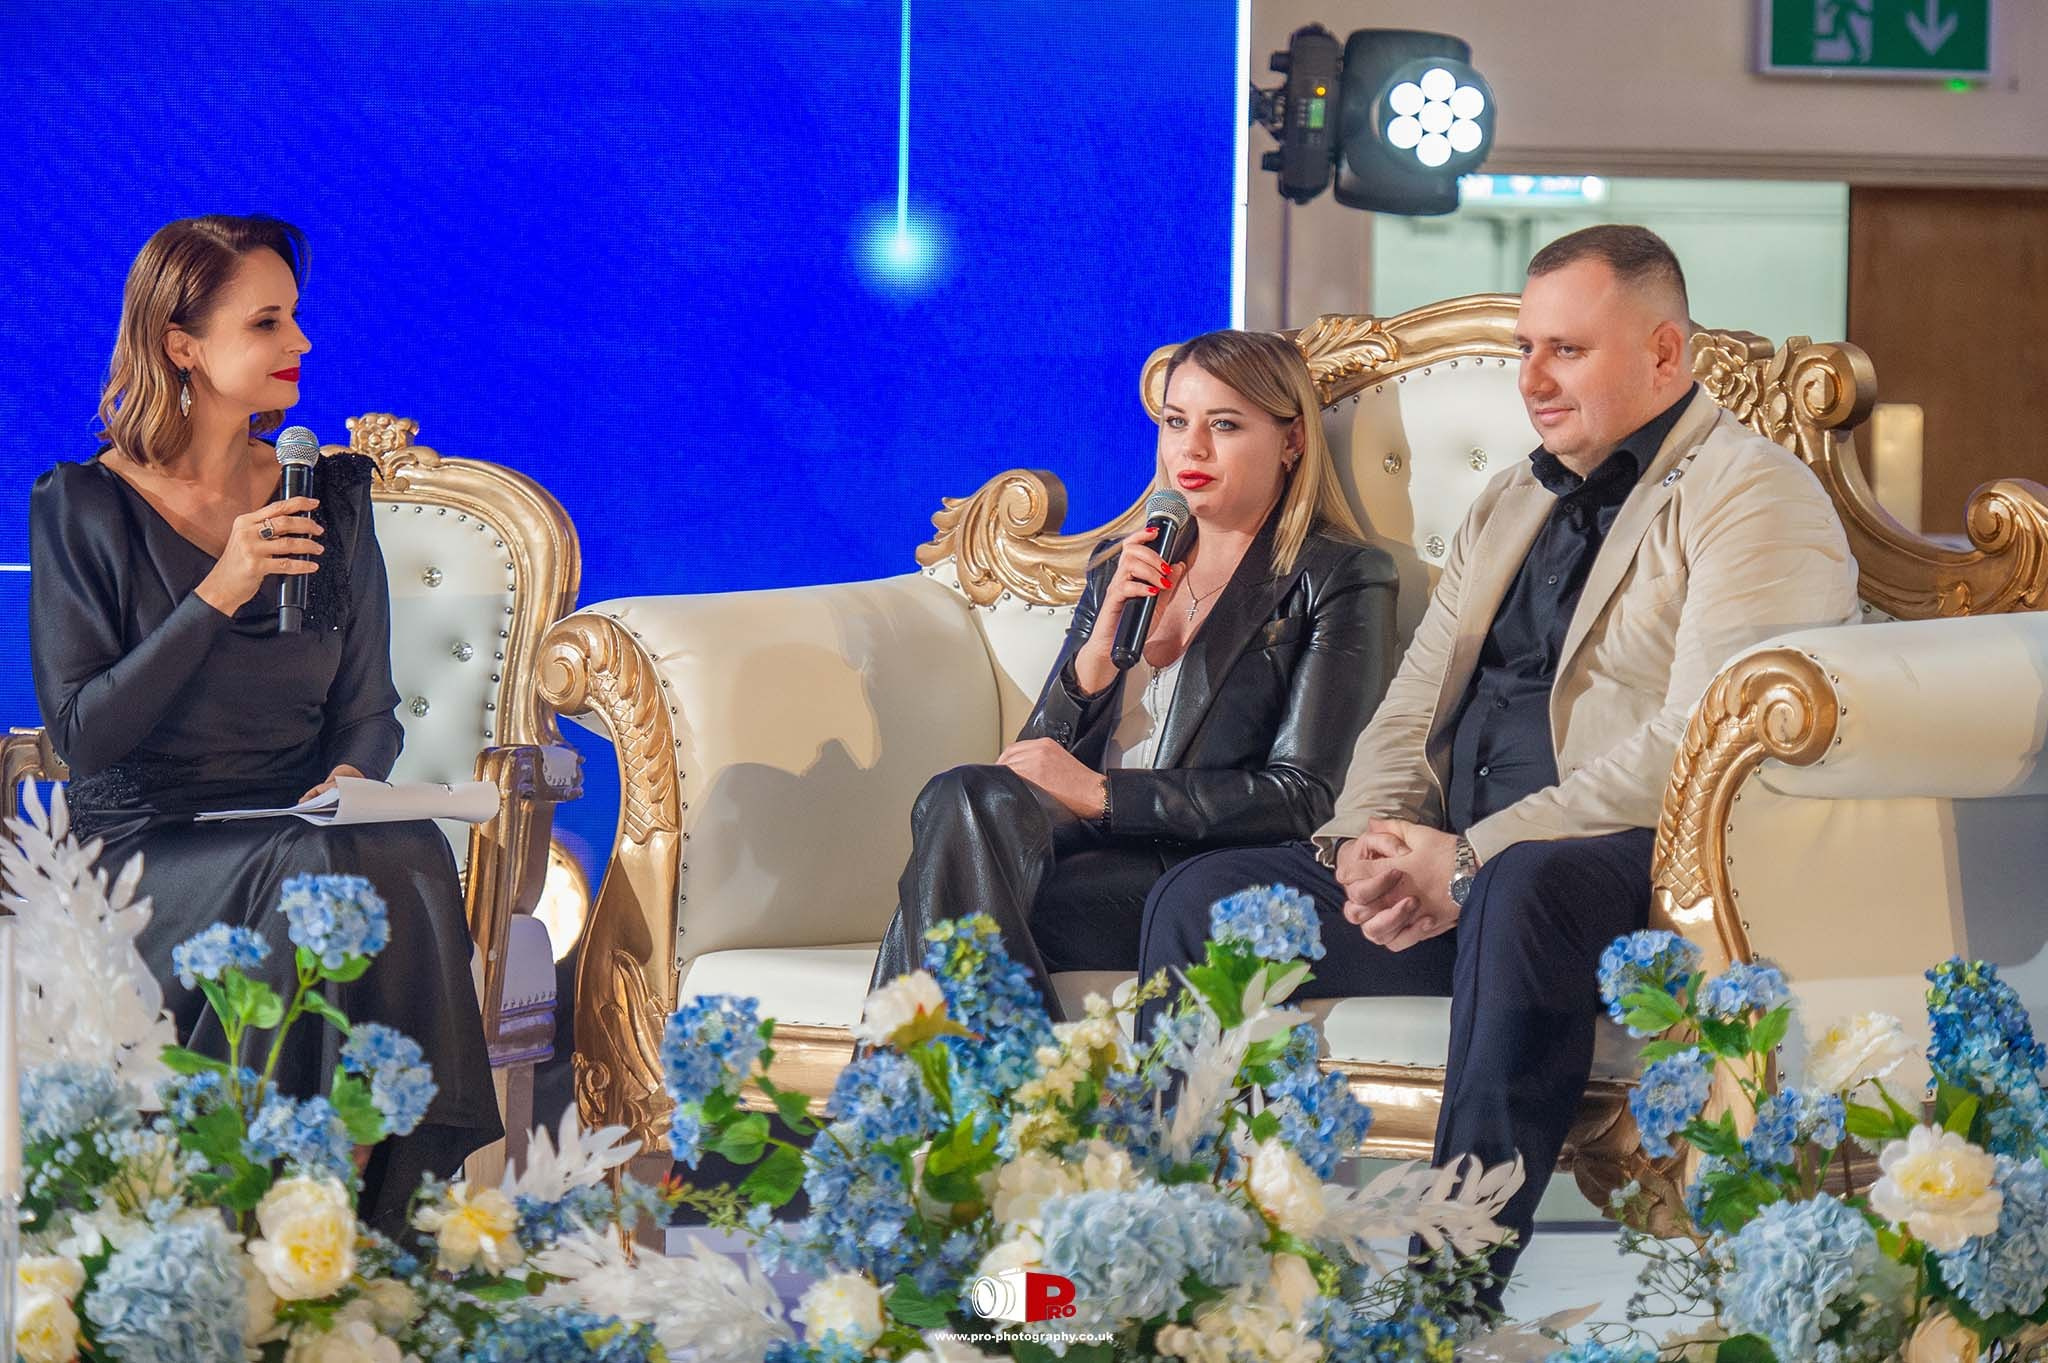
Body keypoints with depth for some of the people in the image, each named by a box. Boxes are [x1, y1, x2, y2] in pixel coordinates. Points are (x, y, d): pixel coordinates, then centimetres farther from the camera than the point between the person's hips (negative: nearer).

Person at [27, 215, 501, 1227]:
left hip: (301, 833, 4)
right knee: (314, 877, -35)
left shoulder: (331, 497, 14)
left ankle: (399, 1213, -27)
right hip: (143, 852, -4)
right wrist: (217, 596, -16)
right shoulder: (83, 508, 1)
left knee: (410, 860, -31)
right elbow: (82, 736, -8)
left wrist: (349, 780, -8)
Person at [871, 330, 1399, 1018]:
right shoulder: (1119, 569, 23)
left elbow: (1303, 797, -5)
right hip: (1089, 856, 5)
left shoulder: (1342, 580, 6)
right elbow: (1037, 755, 16)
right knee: (963, 798, -30)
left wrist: (1098, 793, -11)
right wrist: (1102, 643, -3)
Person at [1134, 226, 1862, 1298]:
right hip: (1447, 876, 8)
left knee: (1523, 890, -40)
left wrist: (1474, 861, -18)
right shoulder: (1507, 507, 24)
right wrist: (1367, 839, -1)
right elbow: (1411, 710, 23)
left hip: (1631, 874, -8)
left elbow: (1695, 746, -16)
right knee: (1198, 898, -7)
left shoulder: (1753, 497, -3)